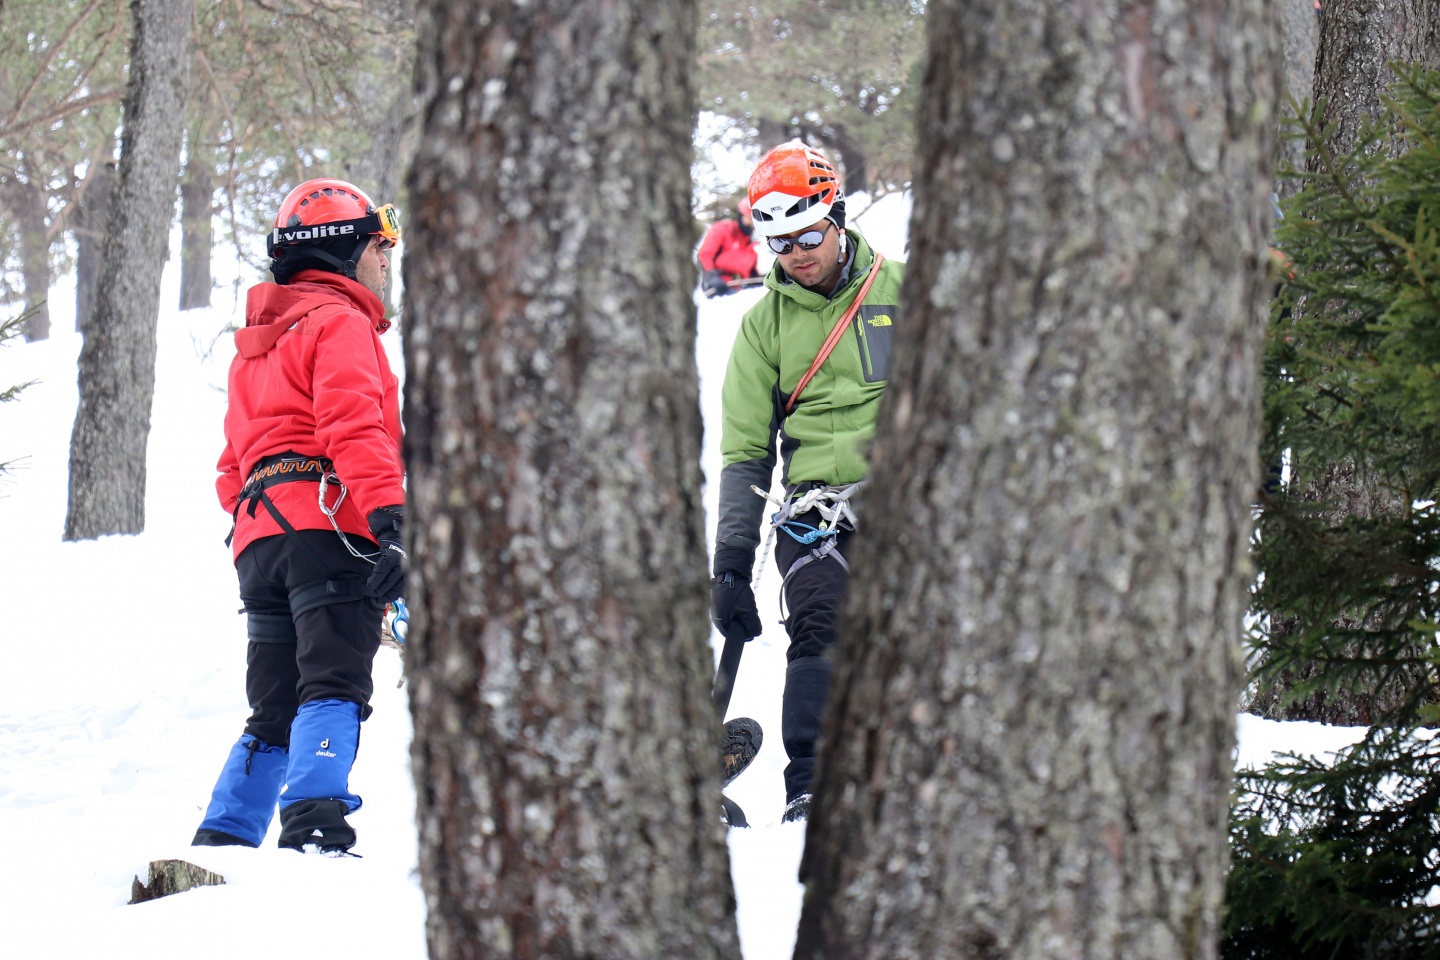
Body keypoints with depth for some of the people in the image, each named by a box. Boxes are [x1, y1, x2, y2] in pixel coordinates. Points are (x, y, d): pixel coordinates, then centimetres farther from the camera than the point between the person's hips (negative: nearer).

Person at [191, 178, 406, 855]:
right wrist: (393, 521, -24)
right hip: (330, 521, -8)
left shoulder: (254, 346, 30)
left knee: (275, 713, 12)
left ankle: (221, 840, 4)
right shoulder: (340, 322, 1)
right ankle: (315, 826, -33)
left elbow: (234, 465, 30)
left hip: (259, 535, 8)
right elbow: (353, 428, -15)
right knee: (334, 690, -17)